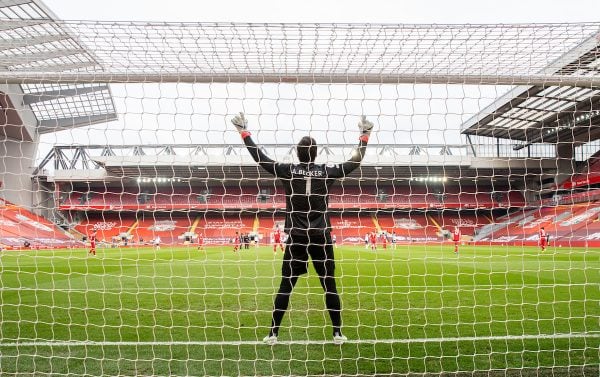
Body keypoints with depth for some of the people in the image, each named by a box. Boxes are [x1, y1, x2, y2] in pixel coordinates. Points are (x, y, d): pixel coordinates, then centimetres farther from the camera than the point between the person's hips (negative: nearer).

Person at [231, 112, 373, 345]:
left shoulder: (287, 171, -3)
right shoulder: (327, 172, -2)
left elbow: (259, 157, 3)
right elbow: (355, 161, 9)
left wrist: (244, 132, 12)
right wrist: (365, 135, 19)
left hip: (296, 239, 0)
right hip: (321, 239, 0)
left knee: (285, 287, 6)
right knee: (330, 287, 8)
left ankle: (273, 334, 11)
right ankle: (338, 333, 14)